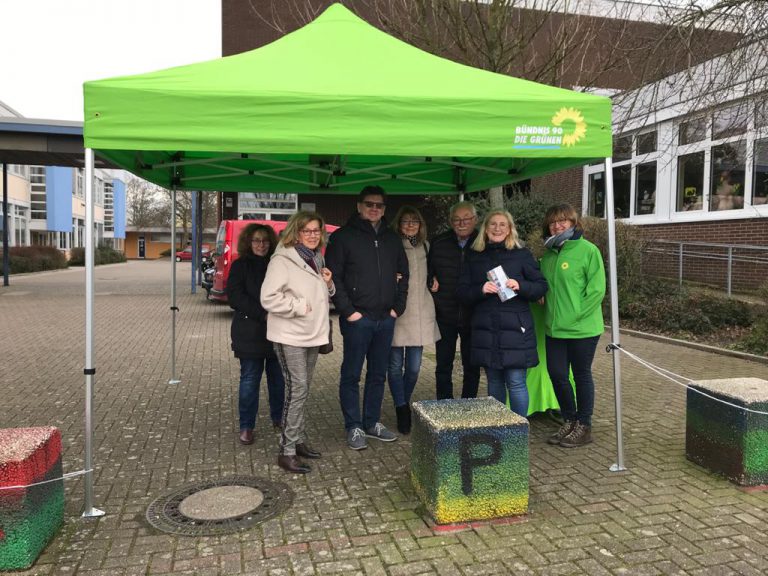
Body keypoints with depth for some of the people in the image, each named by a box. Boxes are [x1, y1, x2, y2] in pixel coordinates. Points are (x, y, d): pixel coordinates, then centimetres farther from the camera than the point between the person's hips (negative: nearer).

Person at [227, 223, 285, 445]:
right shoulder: (240, 266, 2)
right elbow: (235, 297, -8)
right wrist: (263, 315, -17)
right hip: (250, 333, -3)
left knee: (279, 378, 8)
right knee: (250, 379, 2)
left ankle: (278, 418, 25)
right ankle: (246, 426, 12)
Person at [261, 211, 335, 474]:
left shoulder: (316, 259, 14)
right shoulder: (282, 260, -13)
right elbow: (269, 298, -19)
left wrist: (328, 284, 4)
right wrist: (299, 306, -18)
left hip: (312, 334, 8)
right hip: (289, 336, -8)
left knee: (303, 389, 15)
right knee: (297, 388, -11)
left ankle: (299, 440, 27)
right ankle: (287, 451, -3)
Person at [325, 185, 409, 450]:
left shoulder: (392, 239, 14)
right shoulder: (343, 237, -3)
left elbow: (403, 274, 19)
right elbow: (334, 276, -8)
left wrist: (397, 307, 8)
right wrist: (348, 310, -13)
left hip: (385, 319, 5)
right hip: (357, 318, -5)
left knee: (378, 374, 13)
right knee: (351, 374, 2)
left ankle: (372, 422, 25)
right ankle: (354, 427, 12)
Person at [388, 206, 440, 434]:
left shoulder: (425, 247, 13)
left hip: (420, 313, 5)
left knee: (414, 367, 9)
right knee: (396, 366, 1)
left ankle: (403, 404, 29)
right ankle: (402, 410, 14)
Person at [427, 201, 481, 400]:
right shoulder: (438, 243, 2)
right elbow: (427, 271, 13)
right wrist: (431, 282, -6)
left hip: (473, 316, -1)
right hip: (445, 315, 1)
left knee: (472, 366, 10)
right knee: (443, 366, 9)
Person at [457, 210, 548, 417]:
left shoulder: (522, 254, 4)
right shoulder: (475, 258, 11)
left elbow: (542, 286, 3)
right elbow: (462, 291, 8)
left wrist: (520, 286, -16)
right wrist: (481, 290, -12)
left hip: (515, 330, -3)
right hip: (486, 331, 3)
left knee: (516, 383, -3)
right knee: (494, 381, 12)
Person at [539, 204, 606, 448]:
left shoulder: (587, 250, -10)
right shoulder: (549, 253, 10)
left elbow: (597, 289, -13)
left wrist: (575, 315, -15)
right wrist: (548, 307, 5)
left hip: (582, 328, -6)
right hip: (555, 328, 6)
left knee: (581, 375, 7)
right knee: (556, 374, 8)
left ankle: (584, 427, 22)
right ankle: (569, 421, 29)